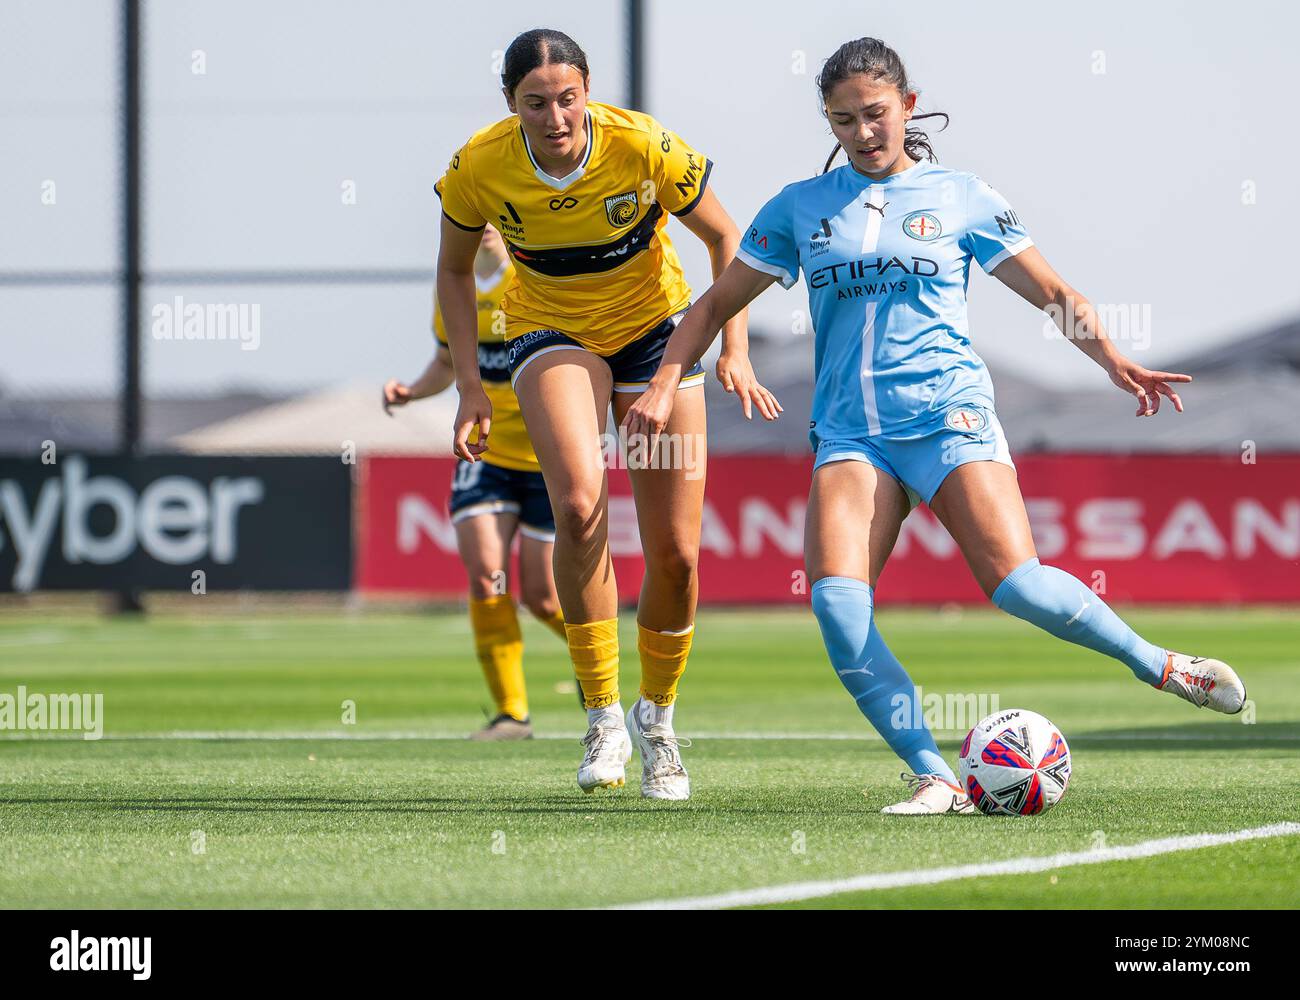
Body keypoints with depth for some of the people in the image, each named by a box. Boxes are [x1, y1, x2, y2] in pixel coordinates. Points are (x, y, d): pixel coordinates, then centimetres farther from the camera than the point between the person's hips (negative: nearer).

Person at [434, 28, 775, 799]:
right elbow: (455, 270, 0)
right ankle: (603, 718, -18)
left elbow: (726, 240, -8)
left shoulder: (645, 148, -24)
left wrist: (735, 351, -16)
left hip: (654, 328, 1)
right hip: (553, 332, -1)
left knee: (676, 554, -3)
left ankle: (658, 717, 25)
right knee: (580, 504, -30)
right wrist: (470, 385, -8)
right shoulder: (480, 168, -20)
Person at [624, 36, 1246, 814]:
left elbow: (1054, 295, 12)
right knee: (836, 599, -22)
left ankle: (1160, 666, 6)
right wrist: (665, 383, 6)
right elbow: (719, 304, 21)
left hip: (948, 414, -2)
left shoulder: (962, 197, 8)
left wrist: (1115, 362, -4)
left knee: (1017, 585, -20)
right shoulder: (800, 208, 13)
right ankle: (934, 780, -17)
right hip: (850, 430, 2)